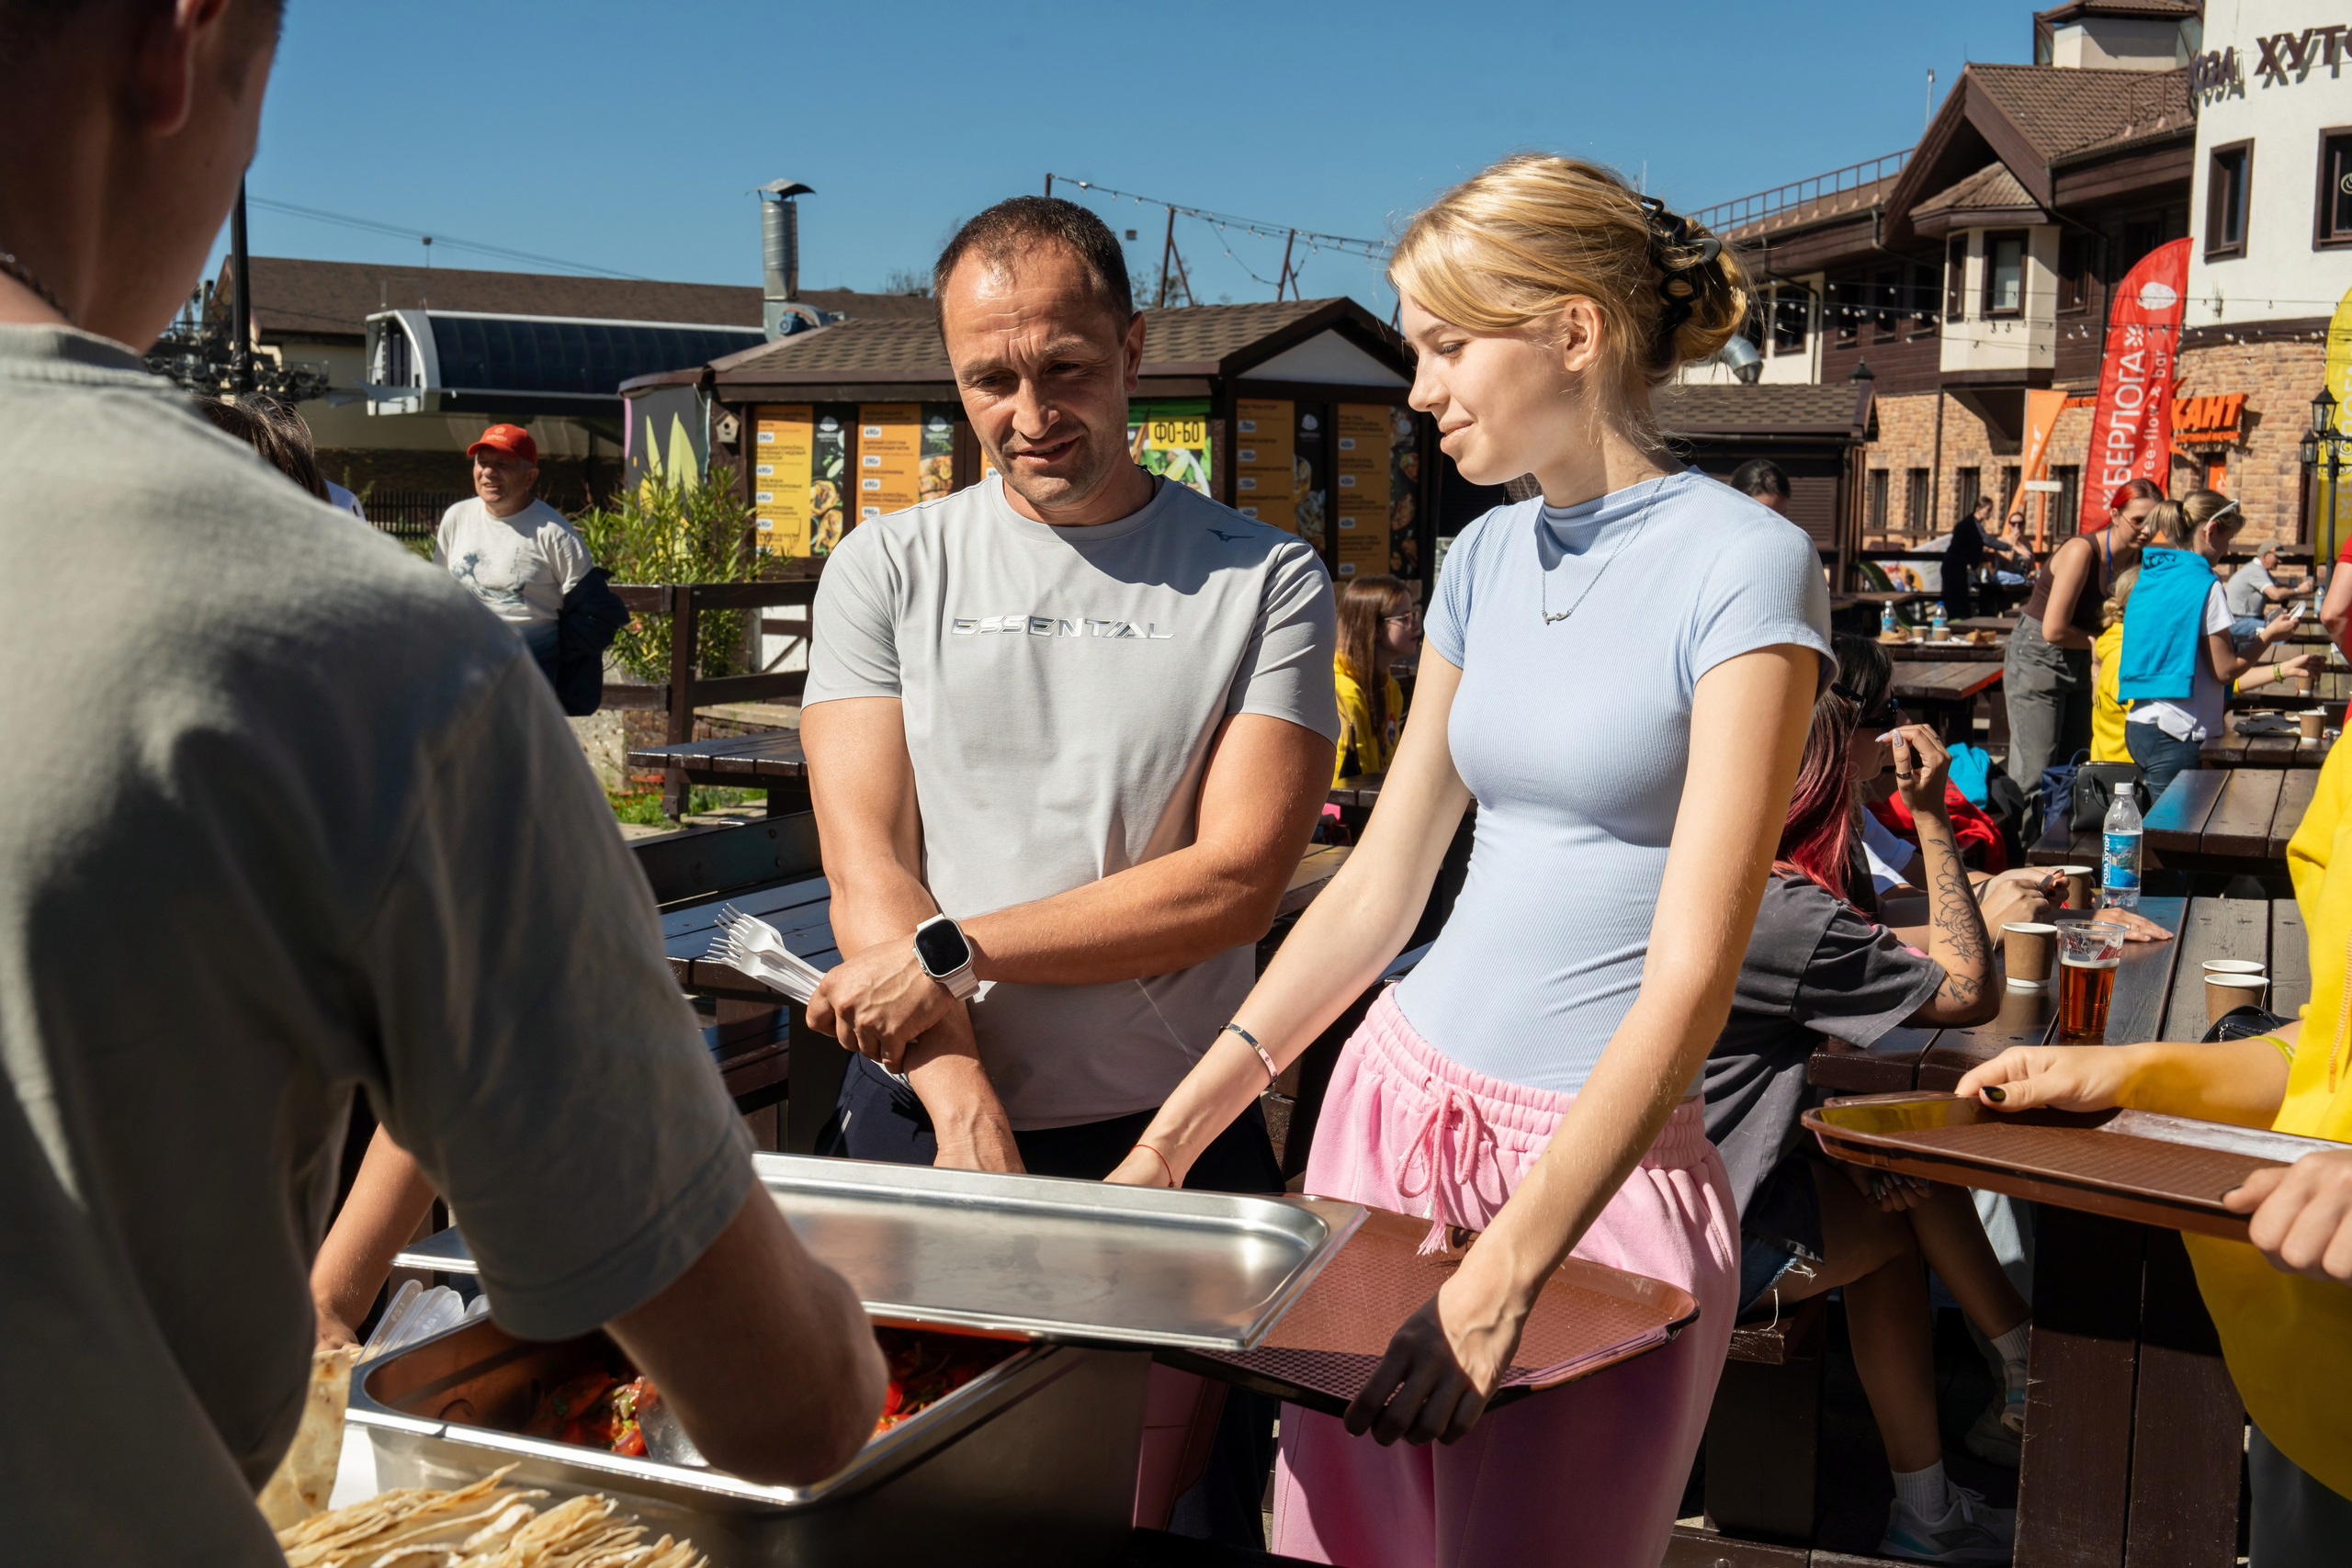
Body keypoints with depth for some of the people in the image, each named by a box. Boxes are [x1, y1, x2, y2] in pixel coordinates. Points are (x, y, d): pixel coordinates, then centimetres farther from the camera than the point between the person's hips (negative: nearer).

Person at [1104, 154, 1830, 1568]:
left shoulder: (1740, 566, -11)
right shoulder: (1485, 559, 9)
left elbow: (1690, 974, -17)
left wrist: (1505, 1273, -23)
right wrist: (1178, 1133, 7)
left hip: (1598, 1157, -5)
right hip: (1394, 1103, 6)